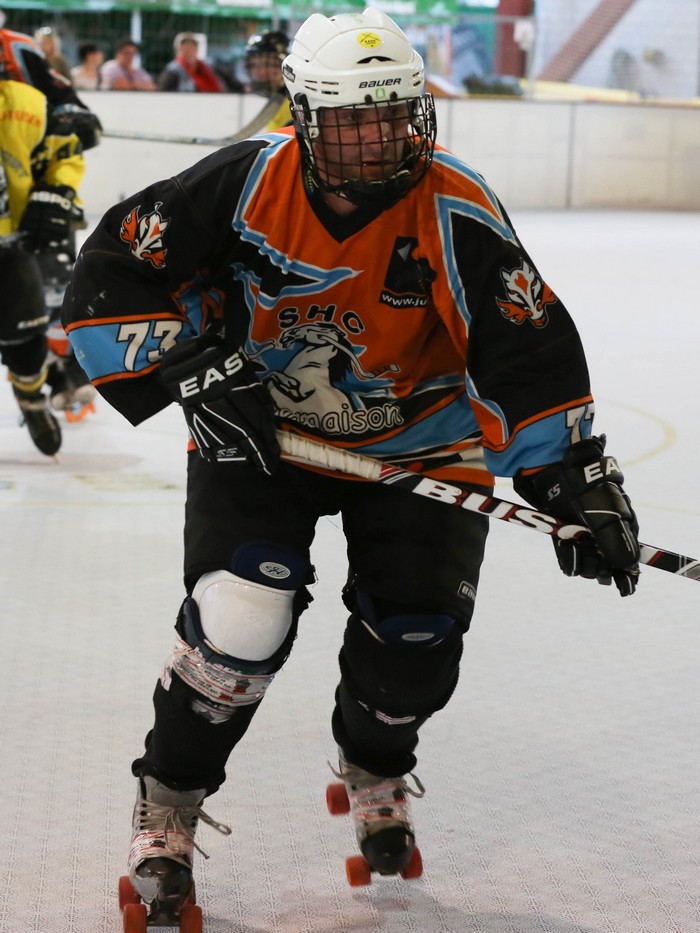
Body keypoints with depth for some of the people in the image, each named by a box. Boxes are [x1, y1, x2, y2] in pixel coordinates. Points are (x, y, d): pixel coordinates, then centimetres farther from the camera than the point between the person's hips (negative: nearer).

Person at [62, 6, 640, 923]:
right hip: (260, 429, -1)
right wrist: (199, 372, -23)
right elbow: (114, 273, -17)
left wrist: (577, 483, -27)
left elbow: (529, 350, -22)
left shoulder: (454, 215, -22)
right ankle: (167, 810, 3)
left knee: (415, 636, -4)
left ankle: (376, 776, 31)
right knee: (239, 620, -18)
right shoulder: (247, 183, -21)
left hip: (417, 443, 1)